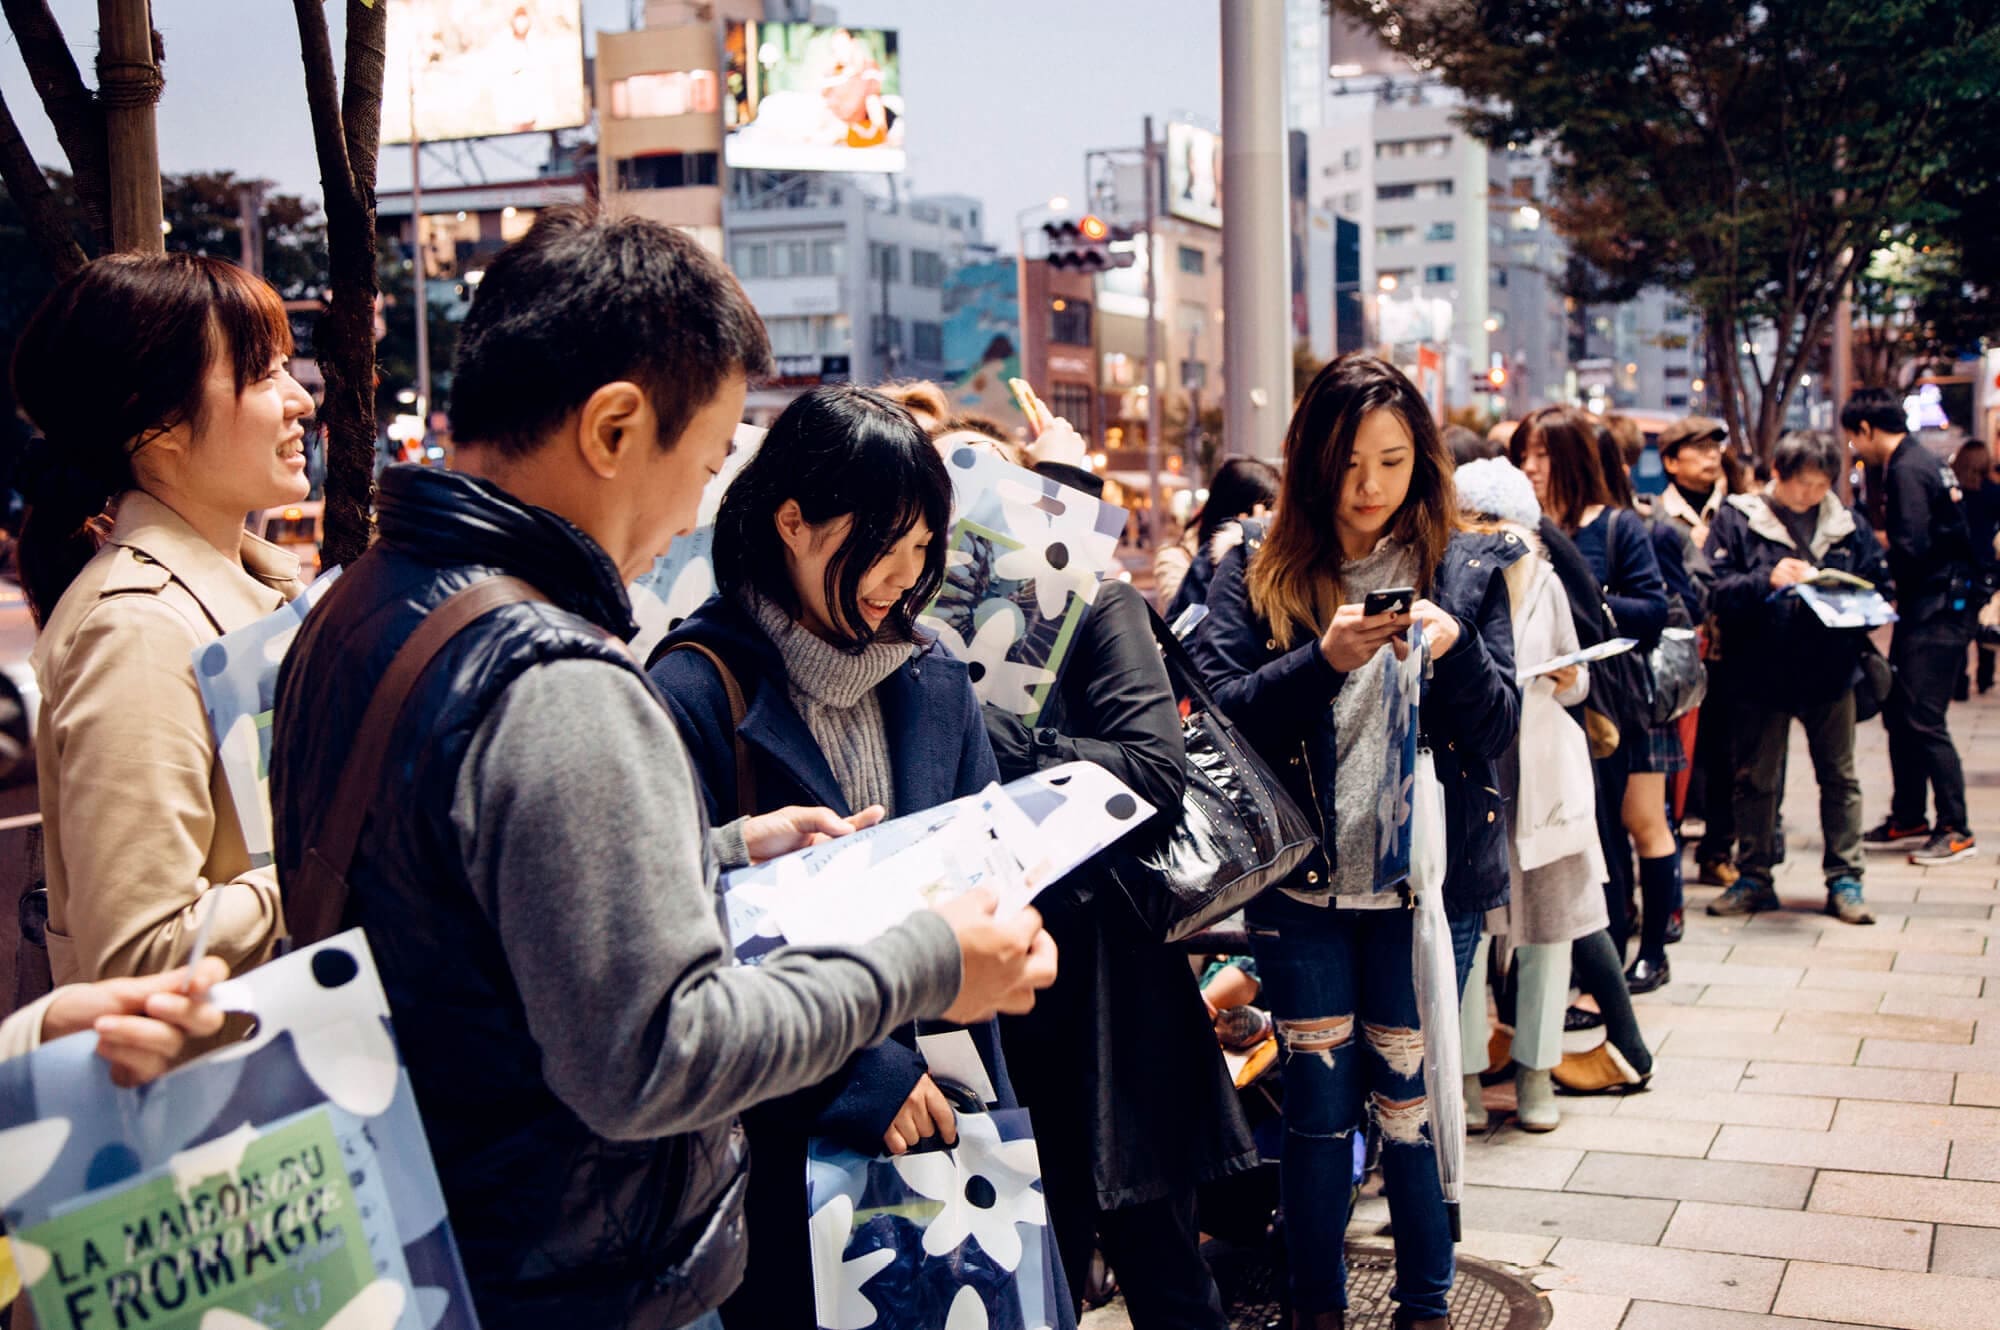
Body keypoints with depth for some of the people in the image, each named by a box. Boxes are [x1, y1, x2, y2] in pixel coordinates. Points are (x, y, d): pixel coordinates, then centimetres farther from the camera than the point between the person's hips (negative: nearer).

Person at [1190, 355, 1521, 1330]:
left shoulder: (1468, 568, 3)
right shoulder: (1259, 571, 1)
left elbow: (1500, 725, 0)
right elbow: (1215, 709, -8)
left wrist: (1452, 652, -20)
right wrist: (1324, 659, -22)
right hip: (1302, 883, 0)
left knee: (1411, 1102, 8)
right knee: (1318, 1104, 10)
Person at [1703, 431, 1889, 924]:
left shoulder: (1849, 525, 7)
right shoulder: (1737, 519, -2)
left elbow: (1877, 588, 10)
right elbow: (1716, 588, -10)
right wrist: (1766, 580, -25)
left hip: (1831, 671, 2)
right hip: (1762, 674, -2)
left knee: (1839, 777, 7)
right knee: (1756, 780, 8)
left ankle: (1844, 880, 16)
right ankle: (1755, 878, 19)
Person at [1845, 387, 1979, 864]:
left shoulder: (1908, 471, -17)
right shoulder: (1921, 462, 14)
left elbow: (1912, 549, -23)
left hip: (1936, 613, -10)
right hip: (1927, 606, 10)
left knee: (1923, 720, -8)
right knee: (1899, 714, 15)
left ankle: (1955, 829, -2)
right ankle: (1908, 817, 24)